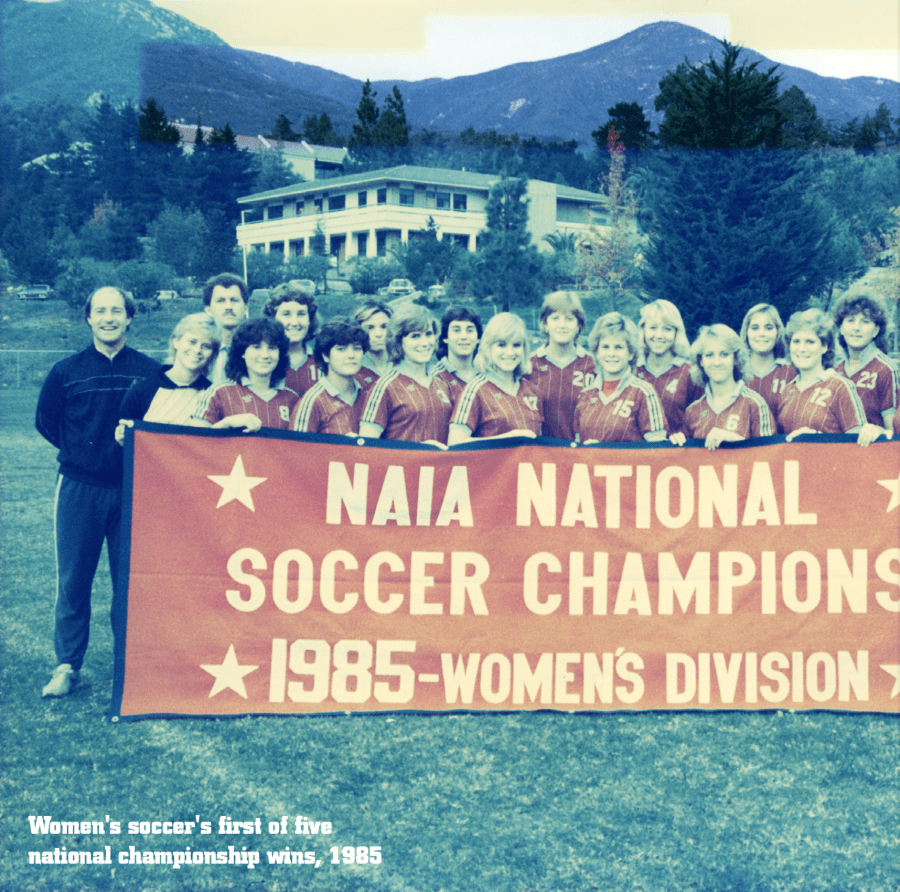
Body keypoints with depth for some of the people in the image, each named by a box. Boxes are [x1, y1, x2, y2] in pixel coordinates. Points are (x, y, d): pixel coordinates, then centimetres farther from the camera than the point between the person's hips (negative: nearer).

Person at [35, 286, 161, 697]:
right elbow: (45, 420, 13)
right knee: (73, 579, 3)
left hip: (132, 489, 0)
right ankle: (67, 665, 14)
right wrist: (82, 450, 6)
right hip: (80, 489, 0)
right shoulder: (66, 371, 2)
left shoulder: (150, 371, 0)